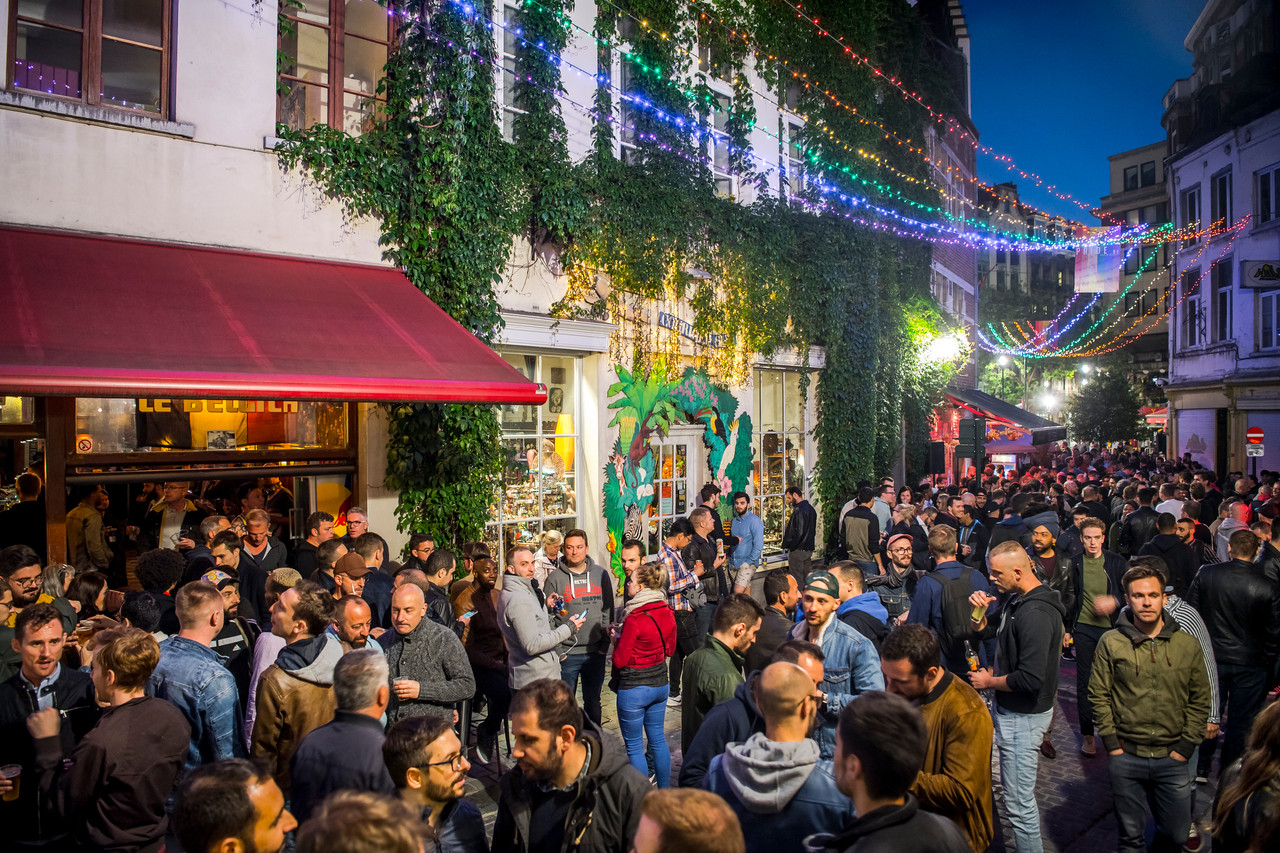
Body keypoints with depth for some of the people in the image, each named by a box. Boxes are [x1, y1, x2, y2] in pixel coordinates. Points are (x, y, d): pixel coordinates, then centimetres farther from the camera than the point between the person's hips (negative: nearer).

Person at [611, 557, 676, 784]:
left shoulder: (634, 619, -23)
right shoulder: (667, 613, -2)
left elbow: (620, 660, -17)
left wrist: (617, 639, -1)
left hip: (634, 687, -7)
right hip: (660, 682, 7)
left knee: (634, 746, 8)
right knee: (658, 739, 20)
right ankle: (664, 791, 30)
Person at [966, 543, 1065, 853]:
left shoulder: (1035, 614, -25)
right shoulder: (1016, 600, 6)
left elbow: (1030, 679, -29)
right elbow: (987, 633, 19)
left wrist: (988, 681, -13)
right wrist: (980, 612, -3)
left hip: (1023, 717, -10)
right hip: (1009, 710, 10)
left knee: (1019, 803, -1)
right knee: (1019, 794, 21)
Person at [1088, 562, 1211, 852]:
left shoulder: (1187, 644, 0)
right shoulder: (1111, 643, -5)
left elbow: (1199, 700, 5)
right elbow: (1098, 695, 0)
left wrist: (1186, 747, -1)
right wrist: (1112, 743, -5)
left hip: (1172, 759, 1)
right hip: (1126, 757, -1)